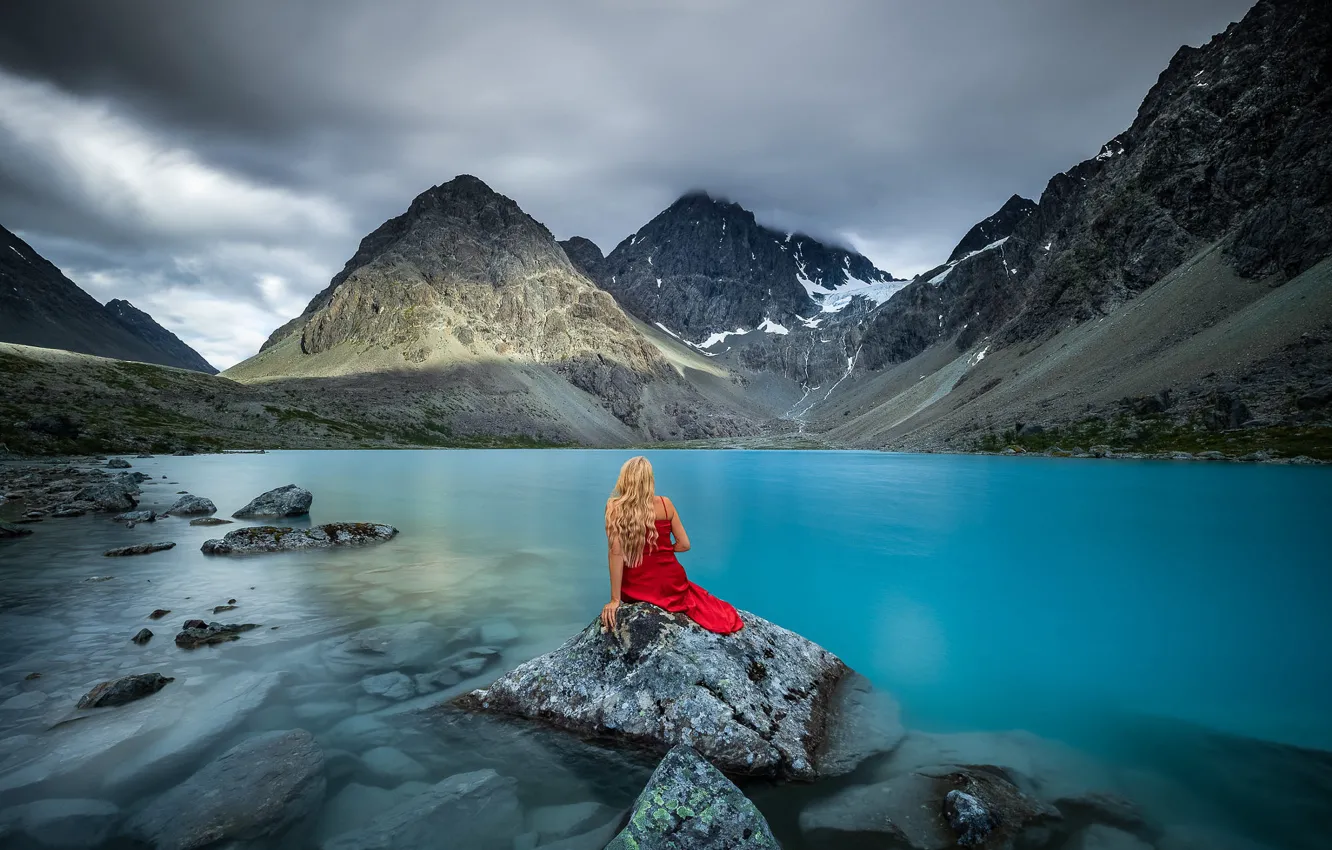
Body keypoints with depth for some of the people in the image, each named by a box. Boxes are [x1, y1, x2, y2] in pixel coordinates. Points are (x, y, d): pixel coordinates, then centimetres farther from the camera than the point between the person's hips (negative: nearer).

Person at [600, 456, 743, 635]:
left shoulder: (614, 506, -9)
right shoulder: (665, 503, -2)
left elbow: (615, 552, -17)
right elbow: (684, 545, 2)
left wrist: (615, 599, -16)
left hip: (636, 588, 0)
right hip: (671, 583, 1)